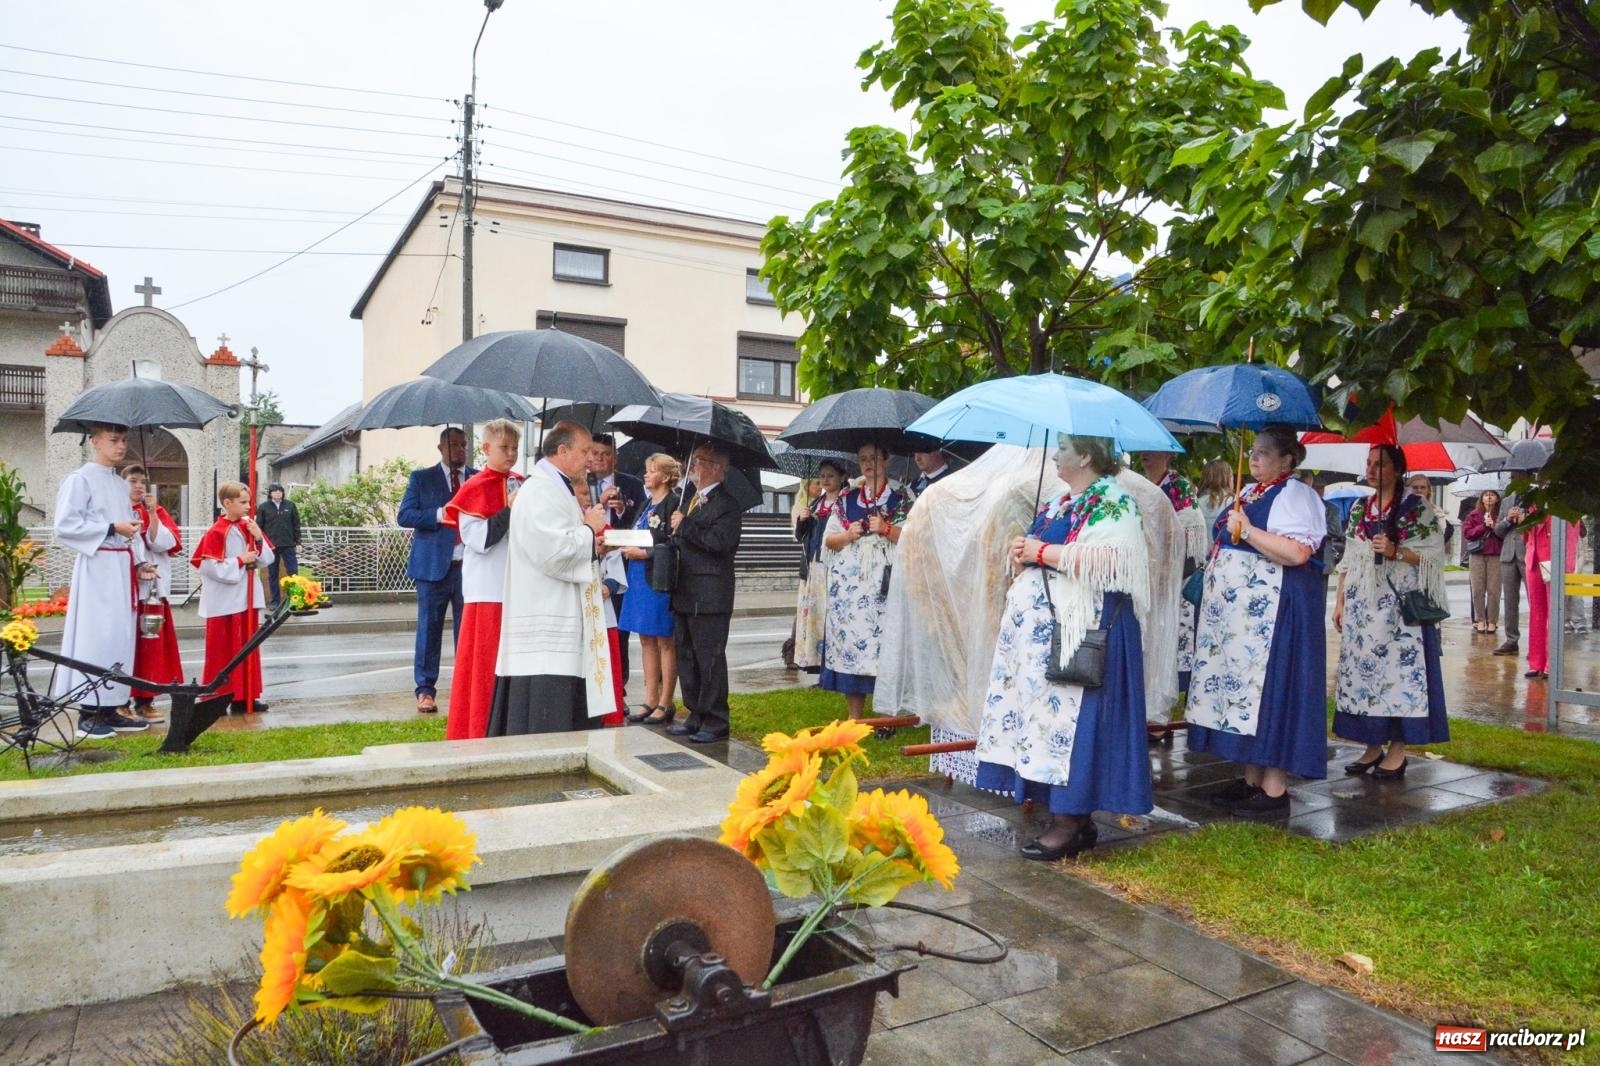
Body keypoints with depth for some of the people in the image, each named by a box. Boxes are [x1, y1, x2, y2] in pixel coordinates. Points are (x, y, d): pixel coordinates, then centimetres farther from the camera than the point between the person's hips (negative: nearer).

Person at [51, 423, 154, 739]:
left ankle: (111, 708, 14)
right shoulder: (79, 479, -5)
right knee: (96, 635, -7)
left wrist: (139, 561, 9)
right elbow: (65, 526, -13)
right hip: (97, 567, -7)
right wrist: (112, 528, -17)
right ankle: (89, 712, 0)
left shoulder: (121, 485, 17)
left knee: (121, 635, 8)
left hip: (123, 567, 8)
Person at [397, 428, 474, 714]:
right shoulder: (421, 478, 6)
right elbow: (404, 516, -2)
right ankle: (425, 689, 12)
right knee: (429, 628, 3)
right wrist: (439, 514, -15)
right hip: (434, 565, -1)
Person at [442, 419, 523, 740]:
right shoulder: (476, 487, -6)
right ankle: (478, 730, 9)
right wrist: (510, 509, -18)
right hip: (488, 588, -6)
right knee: (484, 660, -1)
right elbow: (478, 539, -16)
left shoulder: (520, 485, 12)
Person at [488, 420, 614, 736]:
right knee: (547, 722, -7)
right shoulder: (539, 491, -15)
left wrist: (591, 544, 8)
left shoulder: (558, 488, 19)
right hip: (546, 627, -11)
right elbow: (553, 552, -25)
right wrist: (589, 529, -11)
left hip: (563, 621, 11)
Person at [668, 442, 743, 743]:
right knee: (686, 659, 14)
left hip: (709, 597, -9)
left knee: (710, 660, -3)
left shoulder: (727, 504, -10)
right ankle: (696, 716, 25)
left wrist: (684, 525, -17)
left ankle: (715, 723, 6)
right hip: (685, 594, 9)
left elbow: (719, 541, -23)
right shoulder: (688, 498, 16)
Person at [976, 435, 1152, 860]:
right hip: (1044, 626, 9)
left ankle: (1070, 823, -1)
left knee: (1070, 714, -8)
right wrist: (1023, 554, 5)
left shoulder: (1111, 501, -7)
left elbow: (1106, 559, -23)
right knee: (1044, 710, 7)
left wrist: (1042, 550, -15)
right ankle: (1074, 815, 15)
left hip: (1082, 629, -9)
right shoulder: (1061, 502, 20)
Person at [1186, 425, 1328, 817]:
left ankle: (1274, 790, 1)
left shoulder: (1294, 494, -10)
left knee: (1269, 687, -6)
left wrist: (1247, 530, -20)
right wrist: (1215, 566, 15)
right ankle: (1251, 779, 19)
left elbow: (1297, 552, -24)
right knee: (1241, 685, 10)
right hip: (1237, 610, 9)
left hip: (1272, 611, -9)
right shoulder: (1249, 493, 17)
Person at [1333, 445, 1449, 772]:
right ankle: (1373, 746, 15)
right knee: (1363, 670, 5)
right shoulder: (1360, 509, 13)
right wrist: (1340, 602, 11)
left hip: (1400, 606, -5)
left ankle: (1398, 750, 4)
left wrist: (1395, 551, -20)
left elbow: (1432, 557, -5)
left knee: (1399, 670, -5)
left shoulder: (1417, 508, -2)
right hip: (1362, 606, 5)